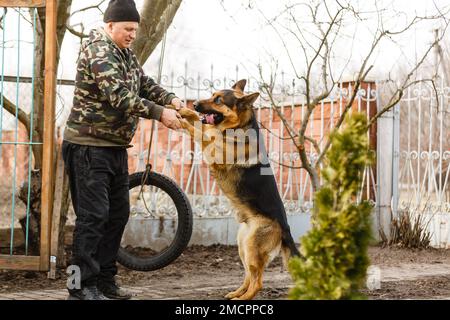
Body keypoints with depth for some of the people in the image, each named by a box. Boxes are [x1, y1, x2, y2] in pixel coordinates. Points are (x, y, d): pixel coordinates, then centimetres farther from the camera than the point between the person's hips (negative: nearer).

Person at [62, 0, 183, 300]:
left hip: (116, 146, 10)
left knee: (118, 213, 12)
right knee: (93, 215, -10)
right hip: (89, 146, -10)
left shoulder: (125, 52, 14)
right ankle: (82, 286, -6)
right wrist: (160, 113, -27)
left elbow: (143, 83, 15)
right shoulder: (99, 51, -17)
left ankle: (105, 281, 20)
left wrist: (170, 99, -4)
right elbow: (118, 96, -26)